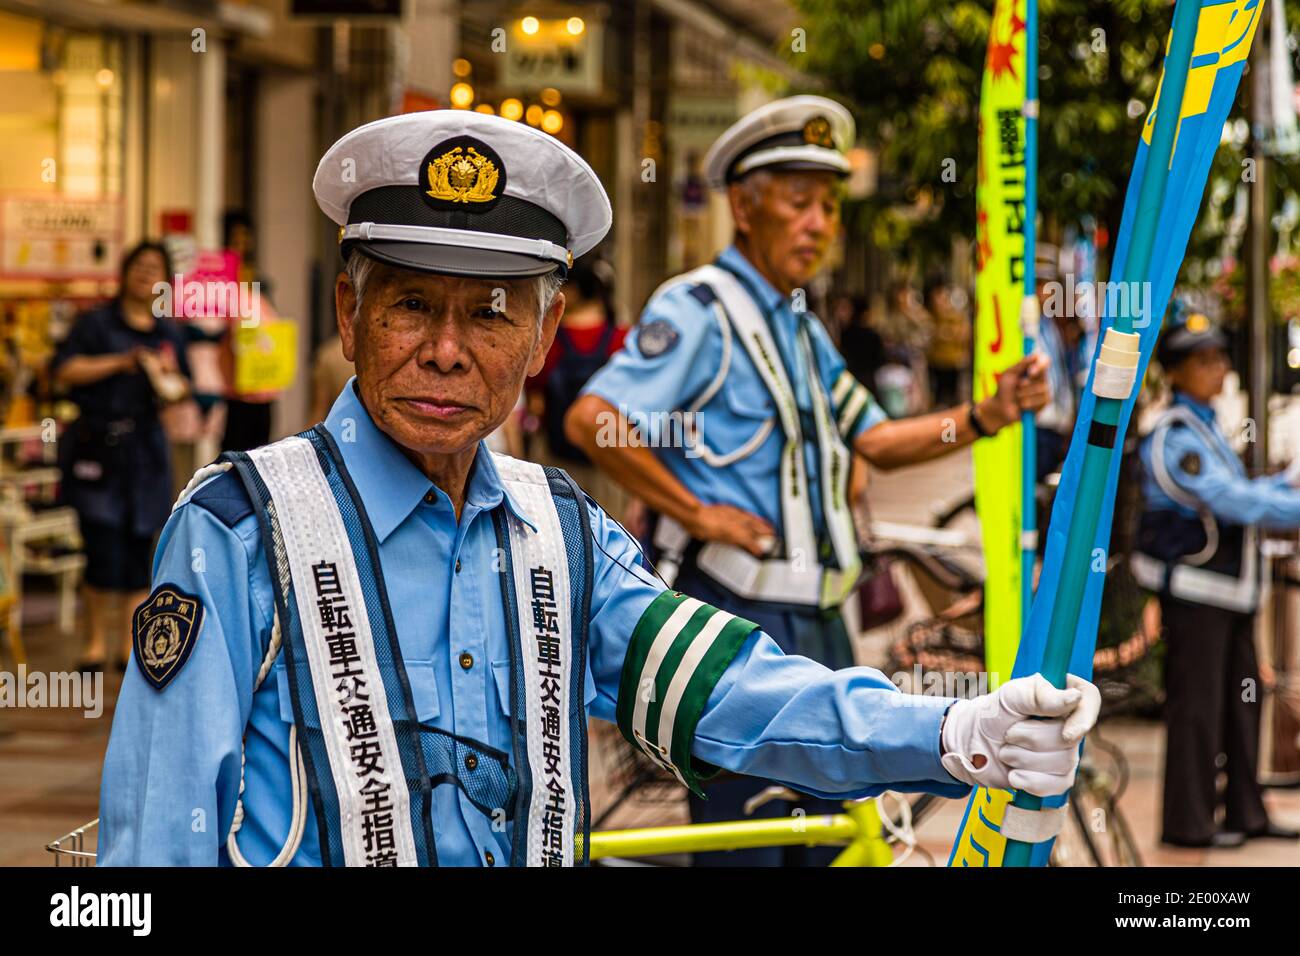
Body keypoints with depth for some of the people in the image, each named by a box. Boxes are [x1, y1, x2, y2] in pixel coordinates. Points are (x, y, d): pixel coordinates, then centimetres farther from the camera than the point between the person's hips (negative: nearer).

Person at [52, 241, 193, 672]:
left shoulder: (170, 334, 13)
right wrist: (119, 362, -16)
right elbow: (63, 370, -11)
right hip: (98, 443, -4)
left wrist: (172, 381, -2)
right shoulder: (97, 323, -1)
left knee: (140, 544, 4)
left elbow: (183, 386, 21)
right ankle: (95, 641, 3)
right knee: (103, 545, -10)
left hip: (146, 446, 4)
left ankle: (128, 643, 12)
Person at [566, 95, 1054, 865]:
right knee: (742, 848, -7)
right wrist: (697, 513, -18)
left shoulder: (803, 329, 18)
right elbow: (593, 420, -22)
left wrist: (987, 417, 2)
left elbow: (876, 441, 17)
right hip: (735, 613, -9)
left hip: (815, 619, 9)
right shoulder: (699, 310, -10)